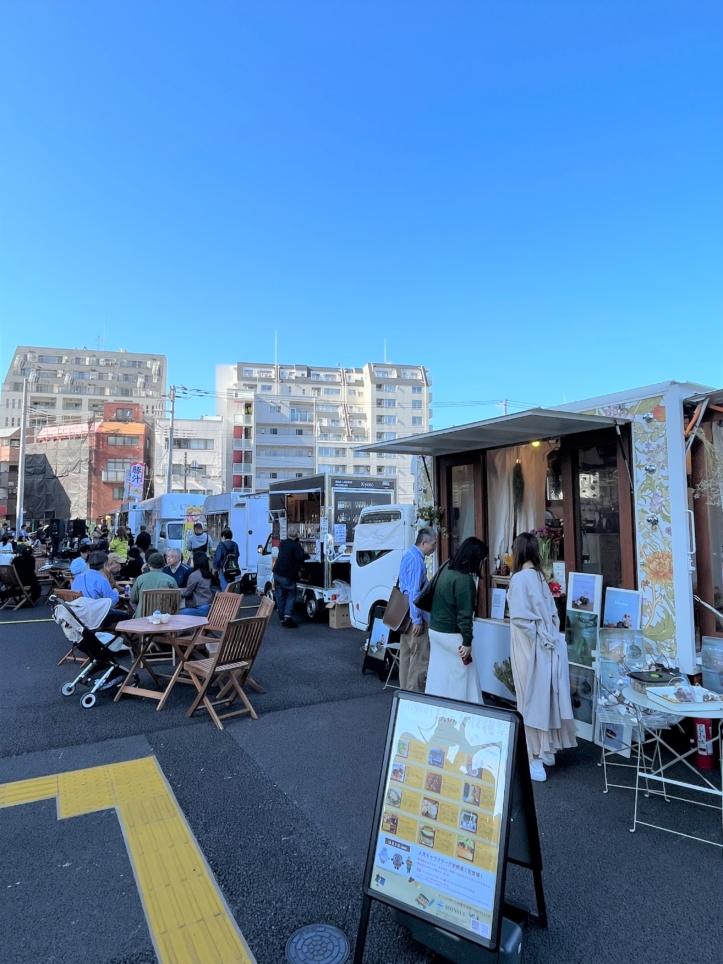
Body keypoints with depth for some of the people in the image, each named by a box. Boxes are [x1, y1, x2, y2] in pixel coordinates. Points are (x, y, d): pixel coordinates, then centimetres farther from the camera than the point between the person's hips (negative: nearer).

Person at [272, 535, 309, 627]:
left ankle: (282, 619, 14)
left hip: (277, 573, 7)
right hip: (288, 576, -7)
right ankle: (288, 616, -14)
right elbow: (300, 557, -24)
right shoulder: (296, 545, -14)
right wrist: (306, 554, -5)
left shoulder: (282, 543, 9)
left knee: (280, 596, 12)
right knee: (291, 596, 3)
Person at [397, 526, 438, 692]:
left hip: (406, 612, 10)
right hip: (415, 614, -10)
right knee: (420, 656, -2)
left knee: (406, 653, 16)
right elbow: (414, 592, -23)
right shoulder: (416, 560, -20)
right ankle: (414, 692, 3)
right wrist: (417, 619, -21)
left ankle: (405, 689, 25)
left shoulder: (409, 555, 11)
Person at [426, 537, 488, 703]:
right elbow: (464, 613, -21)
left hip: (435, 629, 8)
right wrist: (467, 641, -15)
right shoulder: (464, 579, -21)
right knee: (463, 674, 6)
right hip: (451, 634, -8)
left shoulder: (446, 569, 4)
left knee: (437, 673, 14)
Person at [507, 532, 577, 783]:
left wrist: (540, 637, -11)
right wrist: (547, 636, 6)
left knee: (533, 699, 1)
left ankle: (536, 759, 9)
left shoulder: (520, 578, -16)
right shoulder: (540, 577, 6)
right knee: (546, 697, 16)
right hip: (548, 645, 7)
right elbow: (552, 614, 9)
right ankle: (547, 750, 28)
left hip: (531, 648, -7)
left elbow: (520, 617, -22)